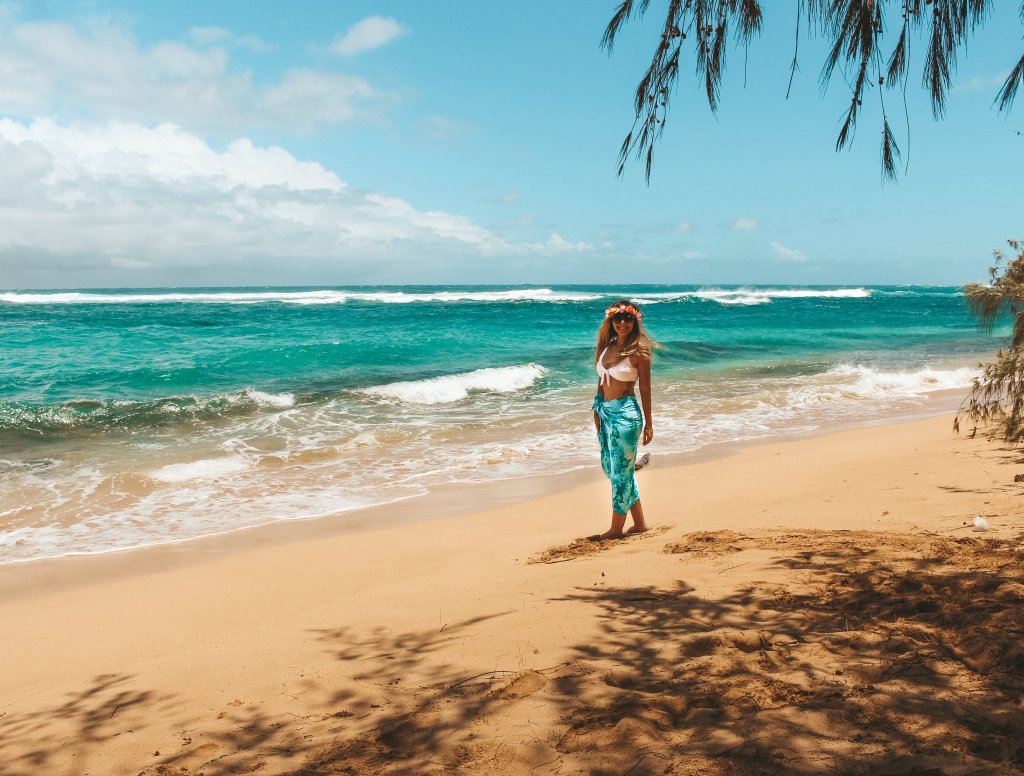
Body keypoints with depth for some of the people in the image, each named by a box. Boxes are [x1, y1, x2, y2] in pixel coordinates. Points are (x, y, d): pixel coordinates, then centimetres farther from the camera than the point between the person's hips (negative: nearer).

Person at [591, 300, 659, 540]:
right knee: (610, 466, 14)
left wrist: (648, 423, -5)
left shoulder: (639, 350, -9)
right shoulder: (607, 346, 8)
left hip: (626, 414, -8)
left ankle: (616, 529, 14)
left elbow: (645, 389, -7)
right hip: (605, 411, 8)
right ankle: (639, 523, 26)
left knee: (621, 470, 1)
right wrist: (597, 409, 9)